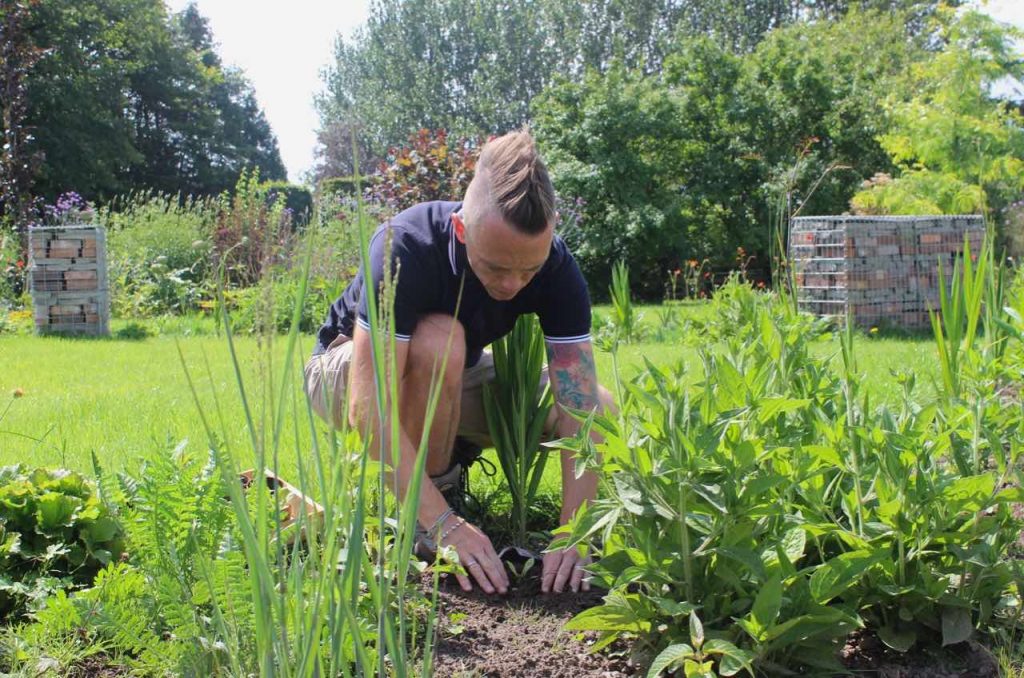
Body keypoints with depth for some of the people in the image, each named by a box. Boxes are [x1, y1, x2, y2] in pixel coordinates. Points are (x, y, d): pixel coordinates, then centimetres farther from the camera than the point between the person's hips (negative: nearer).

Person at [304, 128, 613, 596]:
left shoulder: (556, 266, -24)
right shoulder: (405, 247, -37)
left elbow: (580, 405, -29)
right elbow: (369, 406, -43)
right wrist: (445, 524, -47)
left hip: (456, 380, 4)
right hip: (349, 368, -4)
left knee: (601, 407, -16)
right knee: (437, 342, -39)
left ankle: (448, 458, 4)